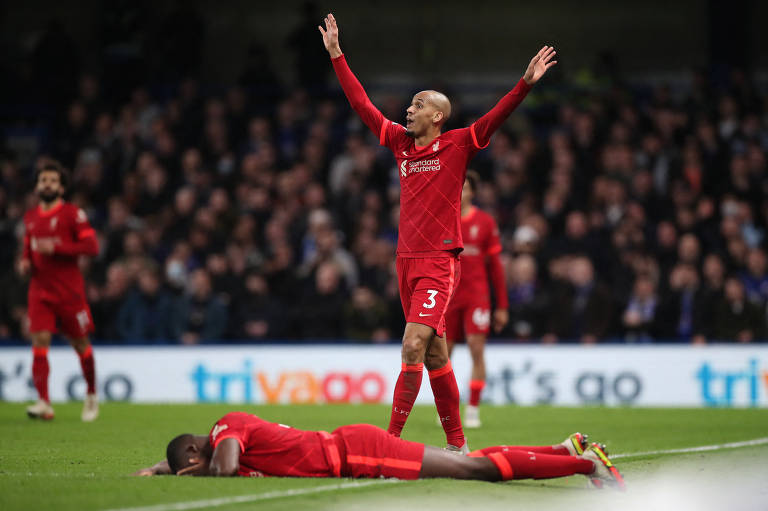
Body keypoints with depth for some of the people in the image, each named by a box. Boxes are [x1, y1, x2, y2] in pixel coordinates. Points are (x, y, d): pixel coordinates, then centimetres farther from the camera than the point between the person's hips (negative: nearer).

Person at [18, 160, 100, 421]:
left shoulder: (72, 213, -4)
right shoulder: (30, 217, 12)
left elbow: (92, 246, -12)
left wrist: (56, 247, -20)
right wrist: (25, 261, 5)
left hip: (69, 290, -4)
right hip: (40, 289, 4)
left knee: (80, 343, 5)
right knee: (39, 341, -12)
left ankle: (91, 396, 27)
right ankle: (44, 402, -18)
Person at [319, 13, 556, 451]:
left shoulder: (457, 145, 0)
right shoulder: (402, 143, 13)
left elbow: (495, 118, -11)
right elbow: (362, 104, 18)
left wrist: (526, 83, -25)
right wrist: (337, 55, 19)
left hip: (440, 260, -6)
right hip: (407, 260, 6)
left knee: (414, 345, -17)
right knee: (435, 355, 9)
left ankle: (391, 439, -19)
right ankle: (457, 443, 16)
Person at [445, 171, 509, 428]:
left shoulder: (485, 222, 3)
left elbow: (495, 265, 7)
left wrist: (502, 305, 6)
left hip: (477, 296, -1)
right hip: (446, 296, 1)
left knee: (477, 348, -10)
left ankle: (473, 410, -4)